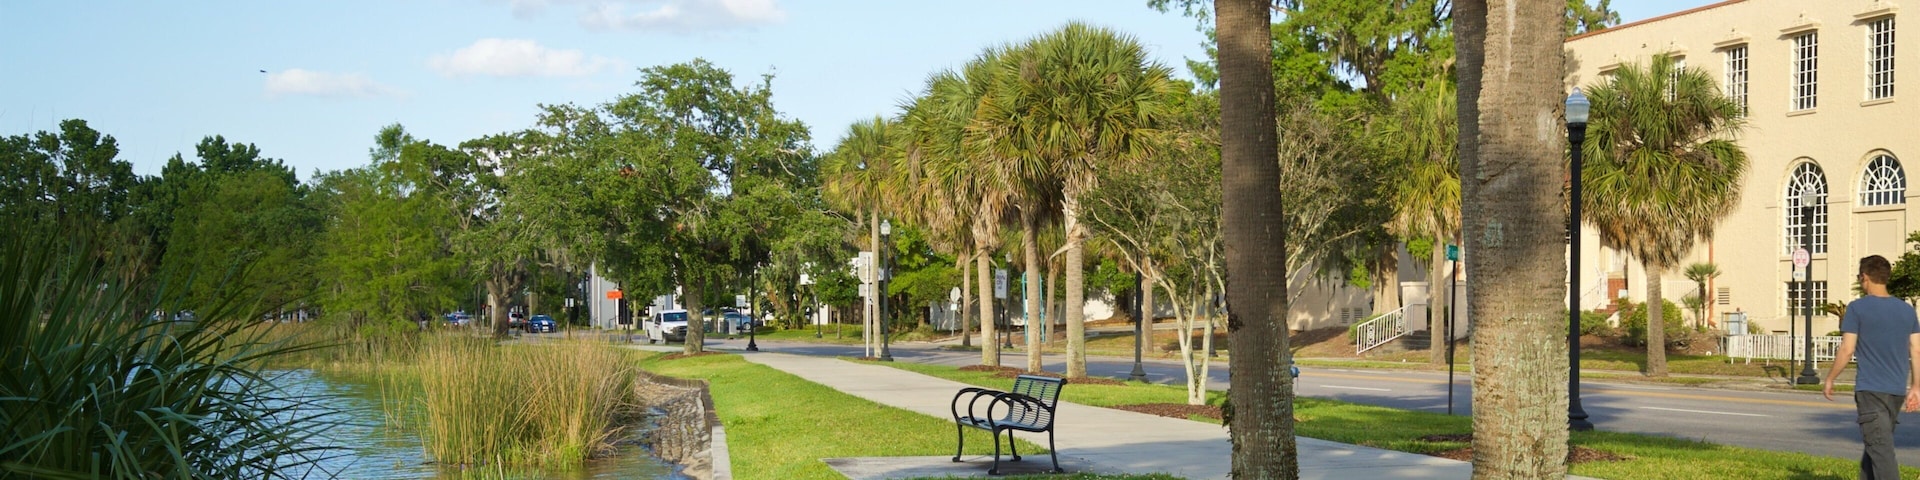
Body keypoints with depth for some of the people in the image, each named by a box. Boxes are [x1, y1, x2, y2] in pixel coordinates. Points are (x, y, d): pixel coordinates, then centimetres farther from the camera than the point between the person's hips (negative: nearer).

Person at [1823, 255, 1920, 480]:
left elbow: (1846, 350, -10)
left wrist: (1829, 379, 1)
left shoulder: (1857, 308, -7)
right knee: (1877, 445, 18)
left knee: (1880, 448, -9)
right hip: (1897, 389, 6)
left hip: (1870, 388, -6)